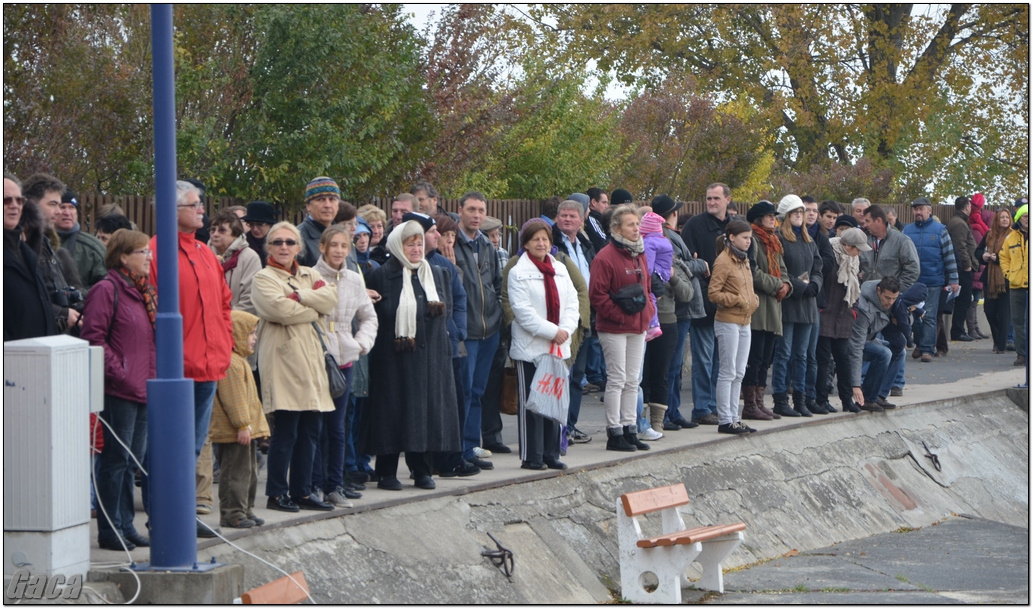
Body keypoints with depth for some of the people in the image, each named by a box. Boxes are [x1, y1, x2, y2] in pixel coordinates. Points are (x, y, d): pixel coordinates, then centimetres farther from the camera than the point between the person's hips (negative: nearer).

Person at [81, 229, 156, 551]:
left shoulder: (145, 291, 17)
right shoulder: (107, 290, -10)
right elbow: (93, 338, -15)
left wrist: (155, 375, 13)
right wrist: (119, 373, -18)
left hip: (144, 389, 8)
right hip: (119, 391, -8)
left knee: (132, 460, 12)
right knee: (116, 460, -3)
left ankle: (125, 525, 19)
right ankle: (110, 529, 3)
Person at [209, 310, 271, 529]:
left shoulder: (239, 361, 17)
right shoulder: (230, 363, -19)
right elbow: (233, 398, -23)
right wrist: (242, 425, -23)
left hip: (245, 431, 11)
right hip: (233, 433, -11)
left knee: (249, 471, 16)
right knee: (236, 472, -6)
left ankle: (245, 510, 23)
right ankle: (232, 513, -2)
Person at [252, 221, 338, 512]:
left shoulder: (309, 275, 19)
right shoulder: (263, 279, 1)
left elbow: (331, 300, 0)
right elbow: (280, 309, -16)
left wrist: (298, 296, -12)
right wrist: (313, 310, -3)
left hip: (310, 357, 6)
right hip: (283, 357, -6)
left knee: (309, 430, 6)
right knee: (285, 430, -7)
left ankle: (302, 491, 12)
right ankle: (276, 493, 0)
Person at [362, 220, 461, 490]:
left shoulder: (437, 274, 15)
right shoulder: (380, 276, -1)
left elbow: (447, 310, 20)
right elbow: (372, 315, -4)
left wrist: (439, 308, 1)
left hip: (429, 356, 5)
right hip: (393, 358, -4)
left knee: (427, 411, 3)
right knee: (393, 413, -3)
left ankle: (421, 470, 13)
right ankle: (387, 473, 4)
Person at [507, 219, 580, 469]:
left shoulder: (560, 270, 13)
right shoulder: (518, 273, -6)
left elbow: (572, 302, 9)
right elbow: (523, 311, -13)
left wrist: (566, 329, -9)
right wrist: (552, 331, -17)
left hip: (559, 346, 6)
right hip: (530, 347, -6)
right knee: (531, 403, -3)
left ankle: (551, 454, 15)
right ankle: (531, 456, 1)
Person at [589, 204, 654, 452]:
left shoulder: (639, 255, 14)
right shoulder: (605, 257, -12)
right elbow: (597, 294, -16)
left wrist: (648, 311, 9)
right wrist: (620, 315, -16)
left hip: (637, 327, 8)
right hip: (614, 329, -8)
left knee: (632, 381, 10)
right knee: (617, 379, -5)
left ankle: (629, 429, 16)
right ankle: (614, 433, 0)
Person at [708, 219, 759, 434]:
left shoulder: (743, 260, 14)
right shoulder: (723, 261, -12)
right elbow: (713, 293, -16)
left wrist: (753, 300, 4)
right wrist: (738, 301, -18)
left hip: (744, 322, 9)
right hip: (728, 322, -9)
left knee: (739, 373, 11)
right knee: (728, 372, -6)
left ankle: (734, 418, 16)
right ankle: (725, 421, -3)